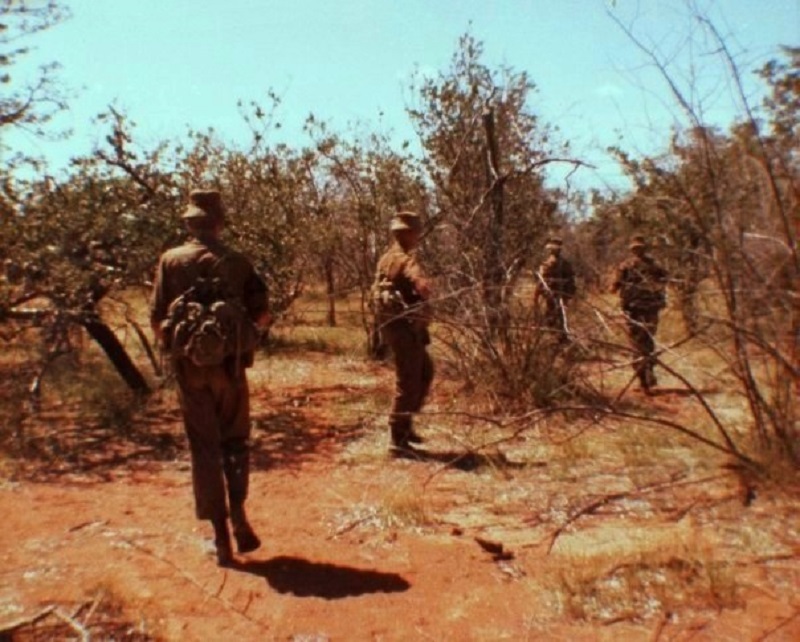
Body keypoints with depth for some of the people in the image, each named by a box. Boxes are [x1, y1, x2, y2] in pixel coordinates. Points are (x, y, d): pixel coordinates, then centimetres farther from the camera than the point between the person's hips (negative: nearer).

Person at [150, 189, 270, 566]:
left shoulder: (171, 261, -4)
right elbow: (260, 316, -4)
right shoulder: (236, 263, -4)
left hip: (190, 368, 0)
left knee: (205, 449, 8)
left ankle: (221, 537, 10)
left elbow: (157, 318, -5)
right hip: (229, 366, 0)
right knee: (235, 442, 18)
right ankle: (238, 515, 7)